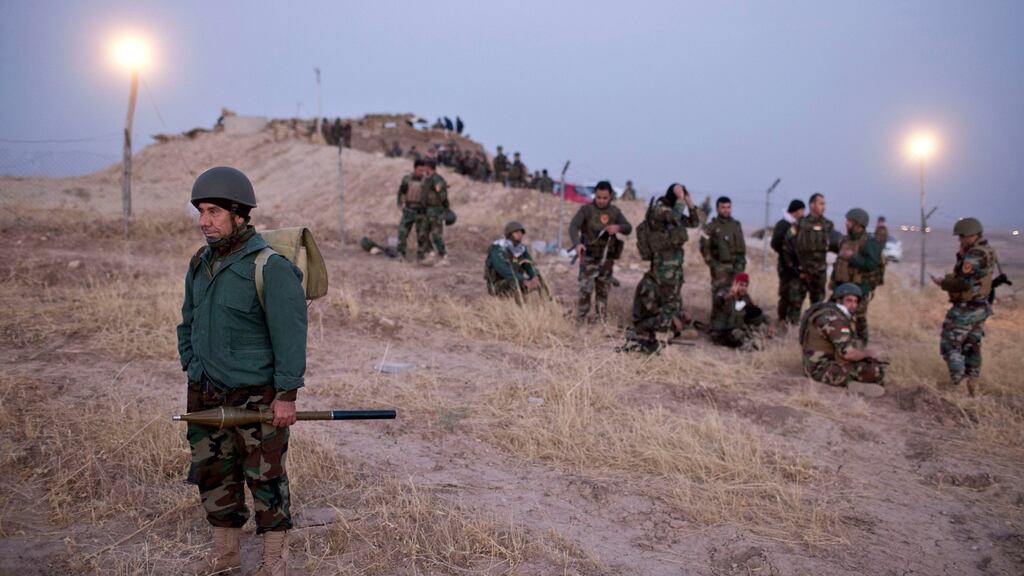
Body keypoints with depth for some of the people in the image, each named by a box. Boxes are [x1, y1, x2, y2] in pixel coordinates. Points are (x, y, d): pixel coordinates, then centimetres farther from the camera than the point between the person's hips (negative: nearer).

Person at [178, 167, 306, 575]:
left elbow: (290, 336, -17)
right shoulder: (200, 264, 7)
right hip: (207, 395, 7)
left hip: (257, 396, -7)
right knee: (212, 473, 14)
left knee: (265, 477, 3)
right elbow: (188, 324, 19)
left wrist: (287, 395, -18)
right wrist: (194, 372, 12)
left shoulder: (271, 267, -17)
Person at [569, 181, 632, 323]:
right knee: (586, 289, -13)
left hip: (606, 258, 4)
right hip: (589, 257, -4)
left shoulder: (615, 211, 4)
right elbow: (573, 227, -21)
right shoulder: (586, 209, -9)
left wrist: (618, 227, -19)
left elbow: (628, 228, 4)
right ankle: (580, 321, -4)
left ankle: (601, 320, 22)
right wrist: (577, 244, -39)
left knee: (603, 291, 11)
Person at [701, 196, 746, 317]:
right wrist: (711, 263, -11)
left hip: (736, 266, 4)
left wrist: (742, 262, 9)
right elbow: (705, 247, -4)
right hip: (720, 266, -4)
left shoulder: (736, 225, 13)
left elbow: (742, 246, 17)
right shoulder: (711, 227, -1)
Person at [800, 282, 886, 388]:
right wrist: (868, 353, -4)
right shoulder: (834, 319, -19)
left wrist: (865, 352, 7)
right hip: (823, 370, -11)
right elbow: (848, 353, -23)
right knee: (877, 371, -17)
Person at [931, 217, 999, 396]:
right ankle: (972, 388, 21)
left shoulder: (974, 255, -22)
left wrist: (943, 283, -13)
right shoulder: (989, 252, 8)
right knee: (972, 346, 17)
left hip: (966, 309, -10)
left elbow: (965, 283, -27)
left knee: (949, 345, -1)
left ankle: (955, 386, -2)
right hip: (981, 307, 10)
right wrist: (963, 255, 8)